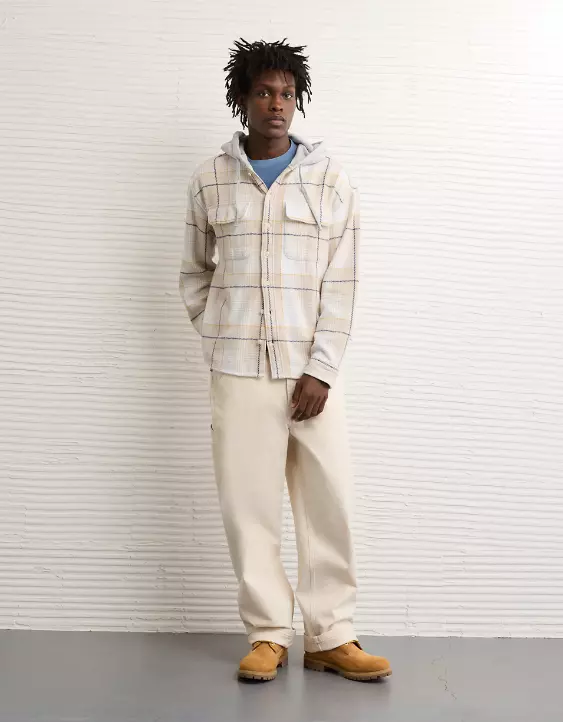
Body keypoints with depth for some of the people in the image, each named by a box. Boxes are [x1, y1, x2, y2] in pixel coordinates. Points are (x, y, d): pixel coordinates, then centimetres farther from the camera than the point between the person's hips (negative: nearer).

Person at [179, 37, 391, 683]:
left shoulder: (330, 179, 2)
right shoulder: (209, 181, 5)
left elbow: (341, 284, -2)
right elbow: (194, 274, 16)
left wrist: (320, 371, -9)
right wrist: (215, 342, 6)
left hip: (312, 370, 0)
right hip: (238, 371, 0)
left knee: (328, 504, 2)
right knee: (248, 505, 1)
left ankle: (331, 637, 13)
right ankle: (267, 635, 13)